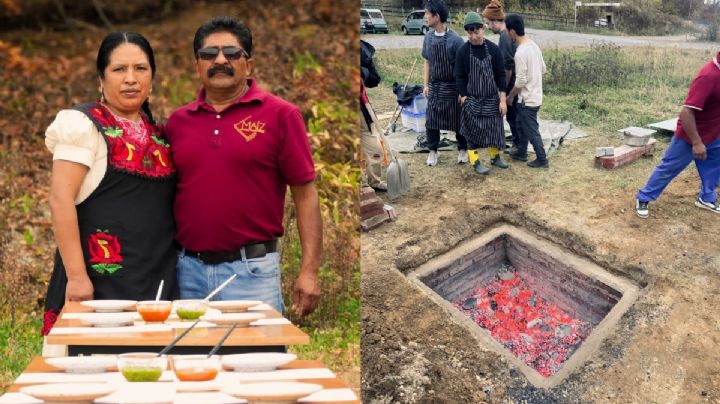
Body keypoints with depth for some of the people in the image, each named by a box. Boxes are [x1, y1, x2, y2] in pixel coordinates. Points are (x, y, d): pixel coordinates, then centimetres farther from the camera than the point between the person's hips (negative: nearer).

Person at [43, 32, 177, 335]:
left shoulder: (157, 134, 13)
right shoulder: (83, 124, -5)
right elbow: (61, 199, -12)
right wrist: (76, 276, -18)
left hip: (157, 280, 6)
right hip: (102, 280, -6)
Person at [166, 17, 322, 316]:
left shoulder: (280, 115, -3)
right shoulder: (178, 121, 7)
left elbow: (305, 195, -4)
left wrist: (309, 271, -9)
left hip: (252, 270, -3)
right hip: (187, 269, 3)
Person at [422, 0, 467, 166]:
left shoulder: (455, 40, -17)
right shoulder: (428, 37, 0)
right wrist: (425, 85, 5)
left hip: (452, 88, -4)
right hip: (434, 87, 4)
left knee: (457, 120, 7)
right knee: (431, 121, 6)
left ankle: (462, 149, 26)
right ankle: (433, 151, 22)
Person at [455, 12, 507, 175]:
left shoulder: (493, 49, -5)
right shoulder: (462, 51, -8)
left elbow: (501, 75, -2)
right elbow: (459, 78, -4)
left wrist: (502, 100, -5)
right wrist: (464, 99, -9)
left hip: (492, 99, 2)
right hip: (472, 99, -2)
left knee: (494, 128, 10)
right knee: (473, 131, 1)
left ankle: (495, 156, 29)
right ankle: (475, 162, 12)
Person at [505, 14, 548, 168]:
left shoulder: (520, 53, -26)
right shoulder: (533, 45, 3)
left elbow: (520, 81, -23)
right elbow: (543, 69, 13)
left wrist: (510, 96, -8)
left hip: (527, 99, -9)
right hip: (535, 95, 9)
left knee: (532, 131, 3)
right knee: (522, 126, 24)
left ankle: (542, 160, 13)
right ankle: (521, 153, 37)